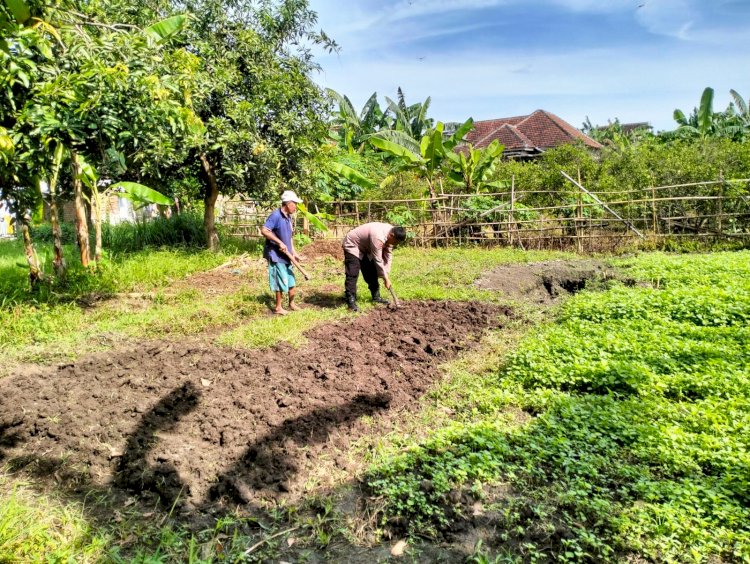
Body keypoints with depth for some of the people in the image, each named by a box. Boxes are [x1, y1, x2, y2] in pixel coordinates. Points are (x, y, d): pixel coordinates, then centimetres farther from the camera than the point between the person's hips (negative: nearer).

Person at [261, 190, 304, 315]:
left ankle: (291, 303, 32)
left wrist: (293, 252, 14)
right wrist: (279, 243, -26)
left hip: (285, 255, 9)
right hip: (276, 254, -9)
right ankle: (278, 307, 13)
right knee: (281, 281, -1)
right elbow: (264, 230, -26)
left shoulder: (289, 217, 9)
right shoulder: (276, 215, -18)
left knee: (291, 279, 16)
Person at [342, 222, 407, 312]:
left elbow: (388, 255, -5)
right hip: (352, 245, -9)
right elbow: (378, 260, -31)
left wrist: (386, 274, -10)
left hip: (365, 247, 9)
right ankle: (351, 301, -13)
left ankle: (376, 296, 19)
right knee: (352, 274, -16)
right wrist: (386, 278, -23)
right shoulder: (378, 237, -37)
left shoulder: (390, 234, -11)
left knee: (372, 272, 9)